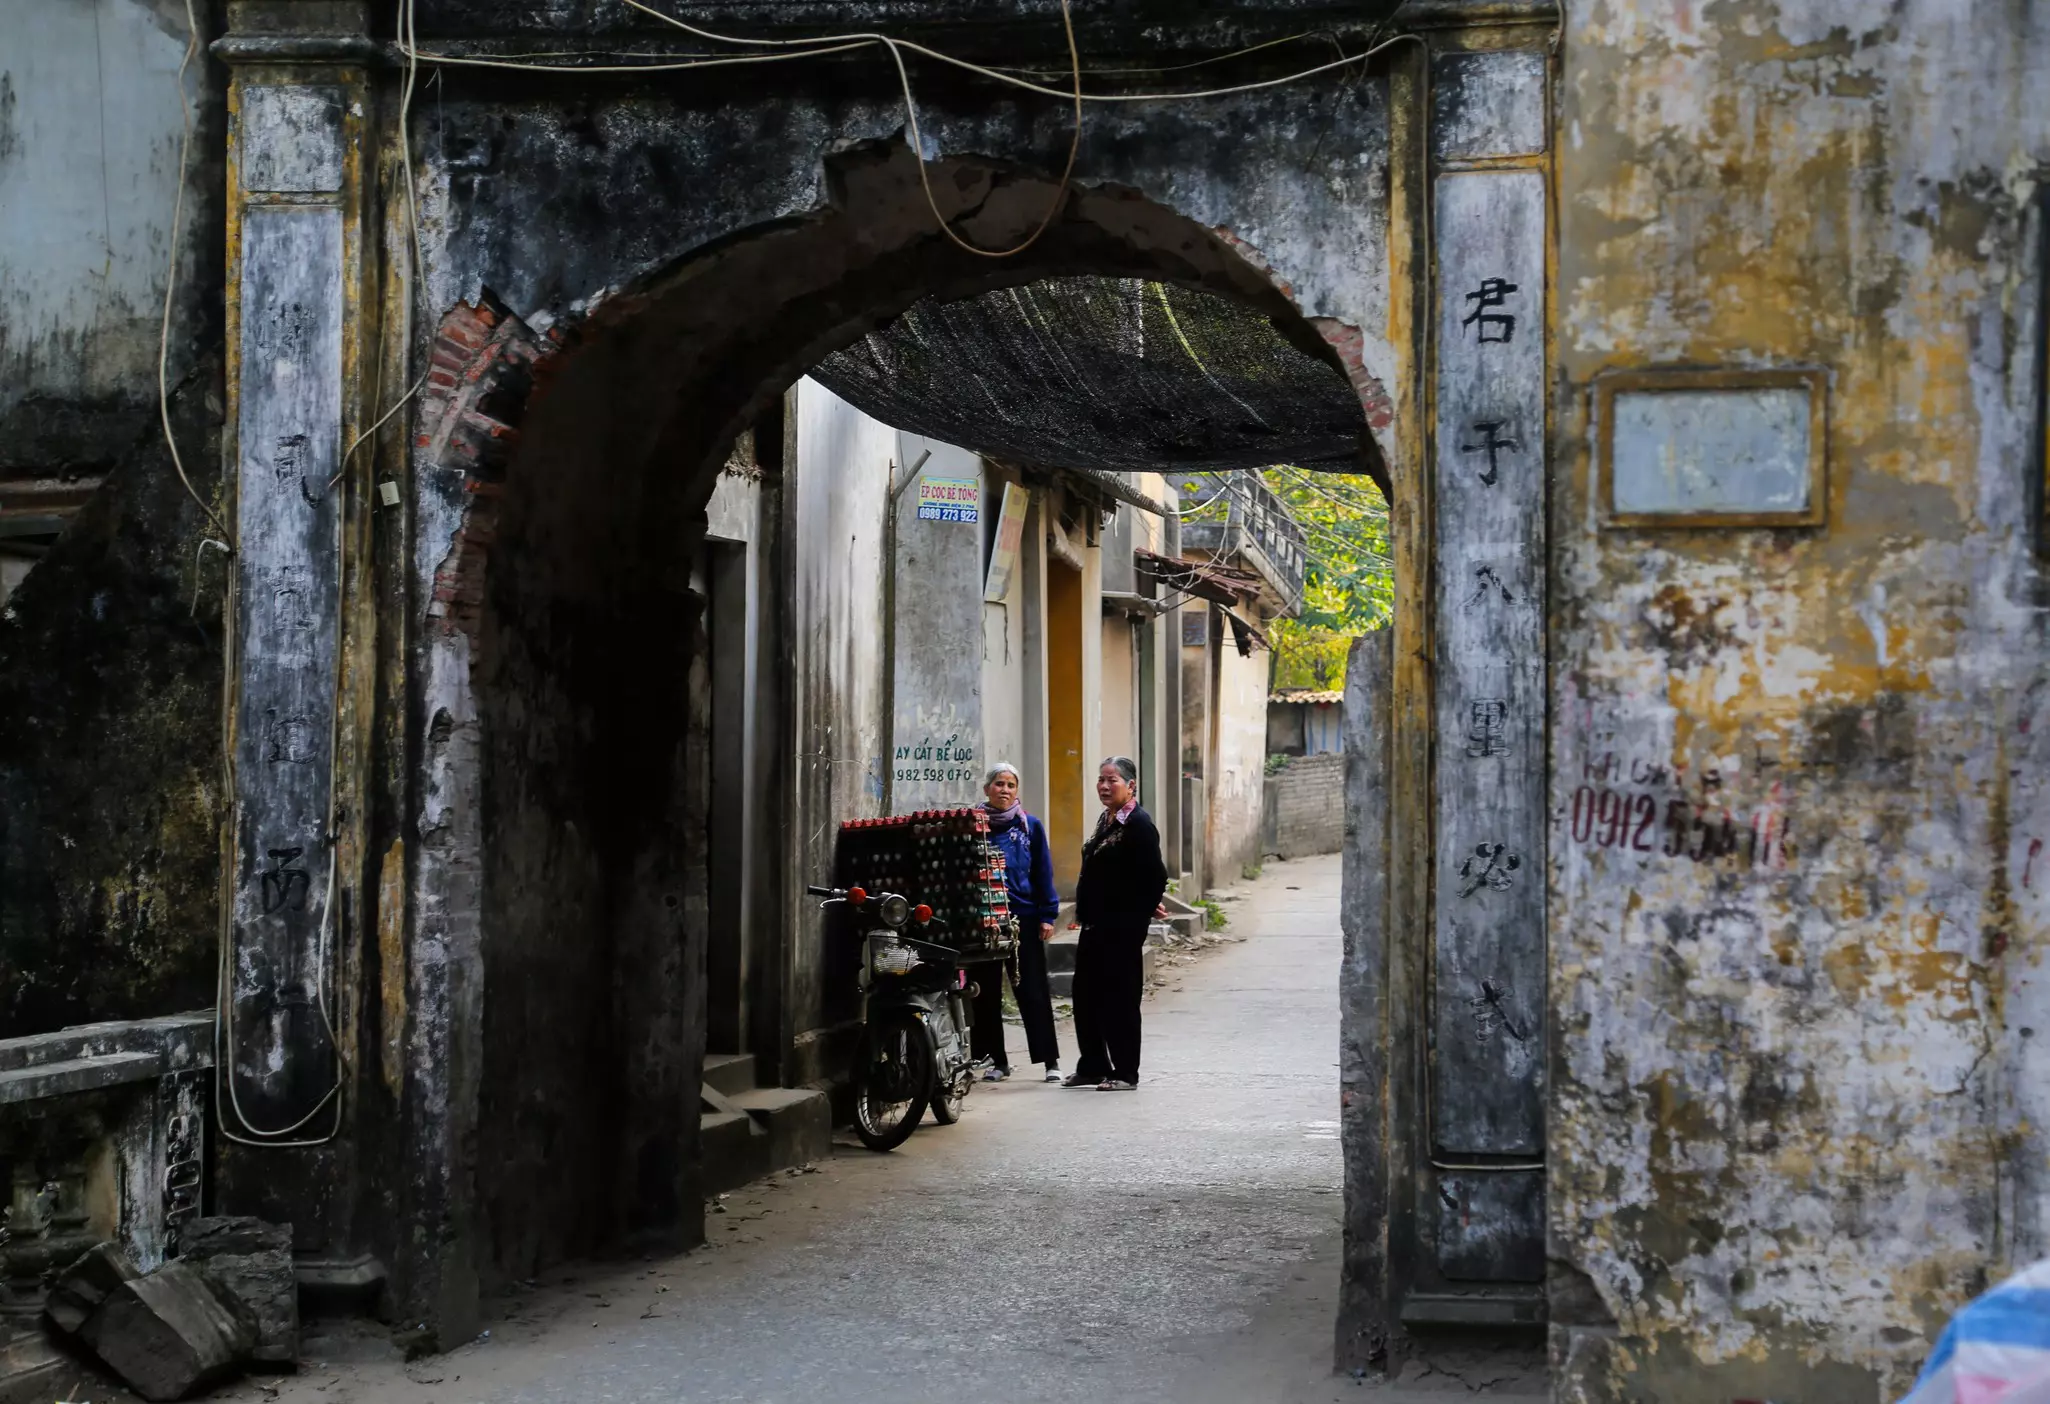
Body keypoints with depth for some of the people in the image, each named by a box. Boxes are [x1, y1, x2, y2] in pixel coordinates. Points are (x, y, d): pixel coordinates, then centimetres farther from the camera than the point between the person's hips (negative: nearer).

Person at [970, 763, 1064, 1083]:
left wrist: (1047, 915, -2)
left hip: (1024, 918, -1)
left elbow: (1043, 873, 5)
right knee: (986, 993, 4)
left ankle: (1050, 1060, 3)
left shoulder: (1030, 826, 5)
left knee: (1033, 993, -1)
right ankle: (996, 1060, 12)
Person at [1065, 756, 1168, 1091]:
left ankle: (1125, 1073, 6)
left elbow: (1155, 875, -18)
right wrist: (1084, 914, 15)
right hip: (1096, 925, 9)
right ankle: (1092, 1067, 24)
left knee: (1119, 999, -2)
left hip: (1122, 928, -9)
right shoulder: (1106, 821, 14)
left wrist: (1143, 913, -9)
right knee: (1086, 995, 13)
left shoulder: (1139, 824, -15)